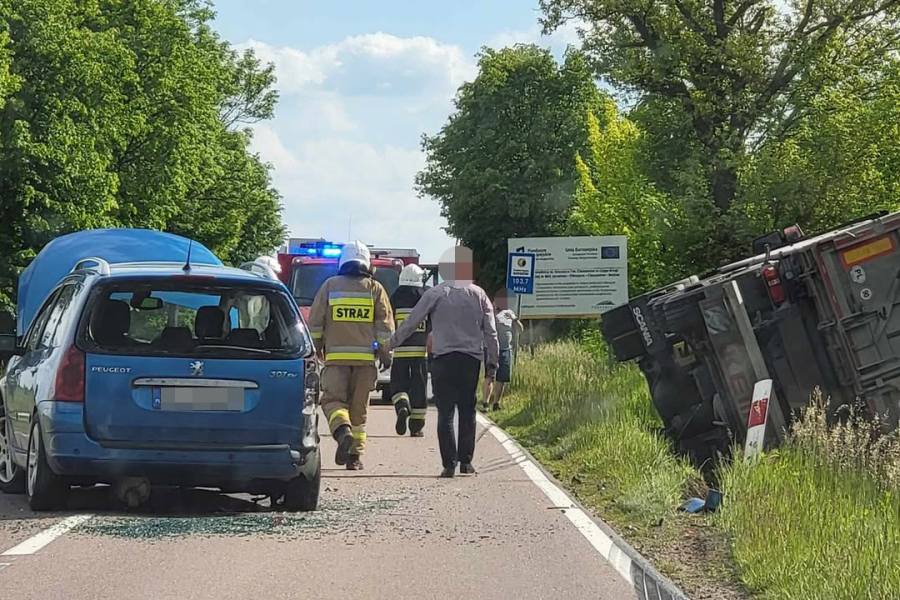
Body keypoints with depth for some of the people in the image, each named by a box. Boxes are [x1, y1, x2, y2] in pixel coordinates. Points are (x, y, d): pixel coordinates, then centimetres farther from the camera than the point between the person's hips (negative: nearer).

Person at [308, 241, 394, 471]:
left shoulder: (330, 286, 3)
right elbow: (385, 325, 2)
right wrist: (385, 353, 8)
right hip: (365, 357, 1)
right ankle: (356, 454, 6)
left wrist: (314, 349, 15)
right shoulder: (375, 289, 5)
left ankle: (343, 431, -31)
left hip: (336, 356, -1)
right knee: (359, 407, 8)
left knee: (333, 399, -2)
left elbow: (315, 322, 4)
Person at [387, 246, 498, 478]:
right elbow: (490, 331, 7)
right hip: (471, 359, 2)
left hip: (444, 359, -2)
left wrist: (391, 343, 14)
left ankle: (449, 464, -7)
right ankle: (466, 461, 9)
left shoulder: (435, 294, -2)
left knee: (445, 412, 0)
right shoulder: (478, 294, 5)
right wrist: (492, 361, 14)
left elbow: (411, 322, 2)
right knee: (467, 411, 12)